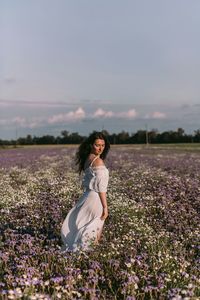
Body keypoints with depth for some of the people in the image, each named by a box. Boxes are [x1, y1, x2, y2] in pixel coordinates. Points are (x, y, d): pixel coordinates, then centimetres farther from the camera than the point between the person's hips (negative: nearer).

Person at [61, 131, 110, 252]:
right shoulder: (98, 161, -17)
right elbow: (101, 187, -19)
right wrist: (105, 207, -15)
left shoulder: (87, 159, 8)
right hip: (96, 198, -8)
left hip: (87, 196, 8)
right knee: (96, 229, 5)